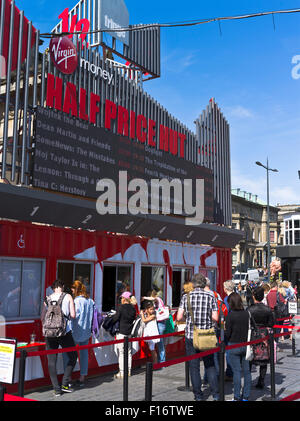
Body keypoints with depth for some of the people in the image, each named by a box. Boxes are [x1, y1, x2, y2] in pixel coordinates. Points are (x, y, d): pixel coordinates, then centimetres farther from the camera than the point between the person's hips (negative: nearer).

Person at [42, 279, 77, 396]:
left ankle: (57, 389, 7)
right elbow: (73, 315, -2)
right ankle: (65, 384, 9)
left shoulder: (48, 298, 8)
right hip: (64, 332, -2)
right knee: (73, 356, 15)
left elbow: (42, 317, 6)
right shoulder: (68, 297, 3)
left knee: (51, 361, 8)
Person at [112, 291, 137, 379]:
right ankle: (128, 371, 21)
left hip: (121, 332, -6)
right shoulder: (133, 308, 5)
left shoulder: (121, 307, -13)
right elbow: (133, 319, 10)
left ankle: (122, 373, 0)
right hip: (129, 332, 6)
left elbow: (115, 319, -12)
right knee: (128, 352, 14)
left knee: (121, 352, -1)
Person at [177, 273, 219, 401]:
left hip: (191, 335, -1)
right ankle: (215, 394, 11)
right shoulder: (211, 297, -3)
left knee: (194, 367, 9)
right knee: (210, 365, 14)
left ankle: (198, 395, 14)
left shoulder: (186, 297, -5)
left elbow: (179, 317, -7)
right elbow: (215, 318, -7)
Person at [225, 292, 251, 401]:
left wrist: (224, 331, 9)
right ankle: (246, 396, 19)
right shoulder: (247, 314, -4)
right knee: (247, 371, 11)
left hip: (234, 345, -4)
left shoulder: (230, 316, -15)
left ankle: (237, 397, 9)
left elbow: (227, 333, -11)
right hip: (246, 345, 4)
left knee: (237, 371, 3)